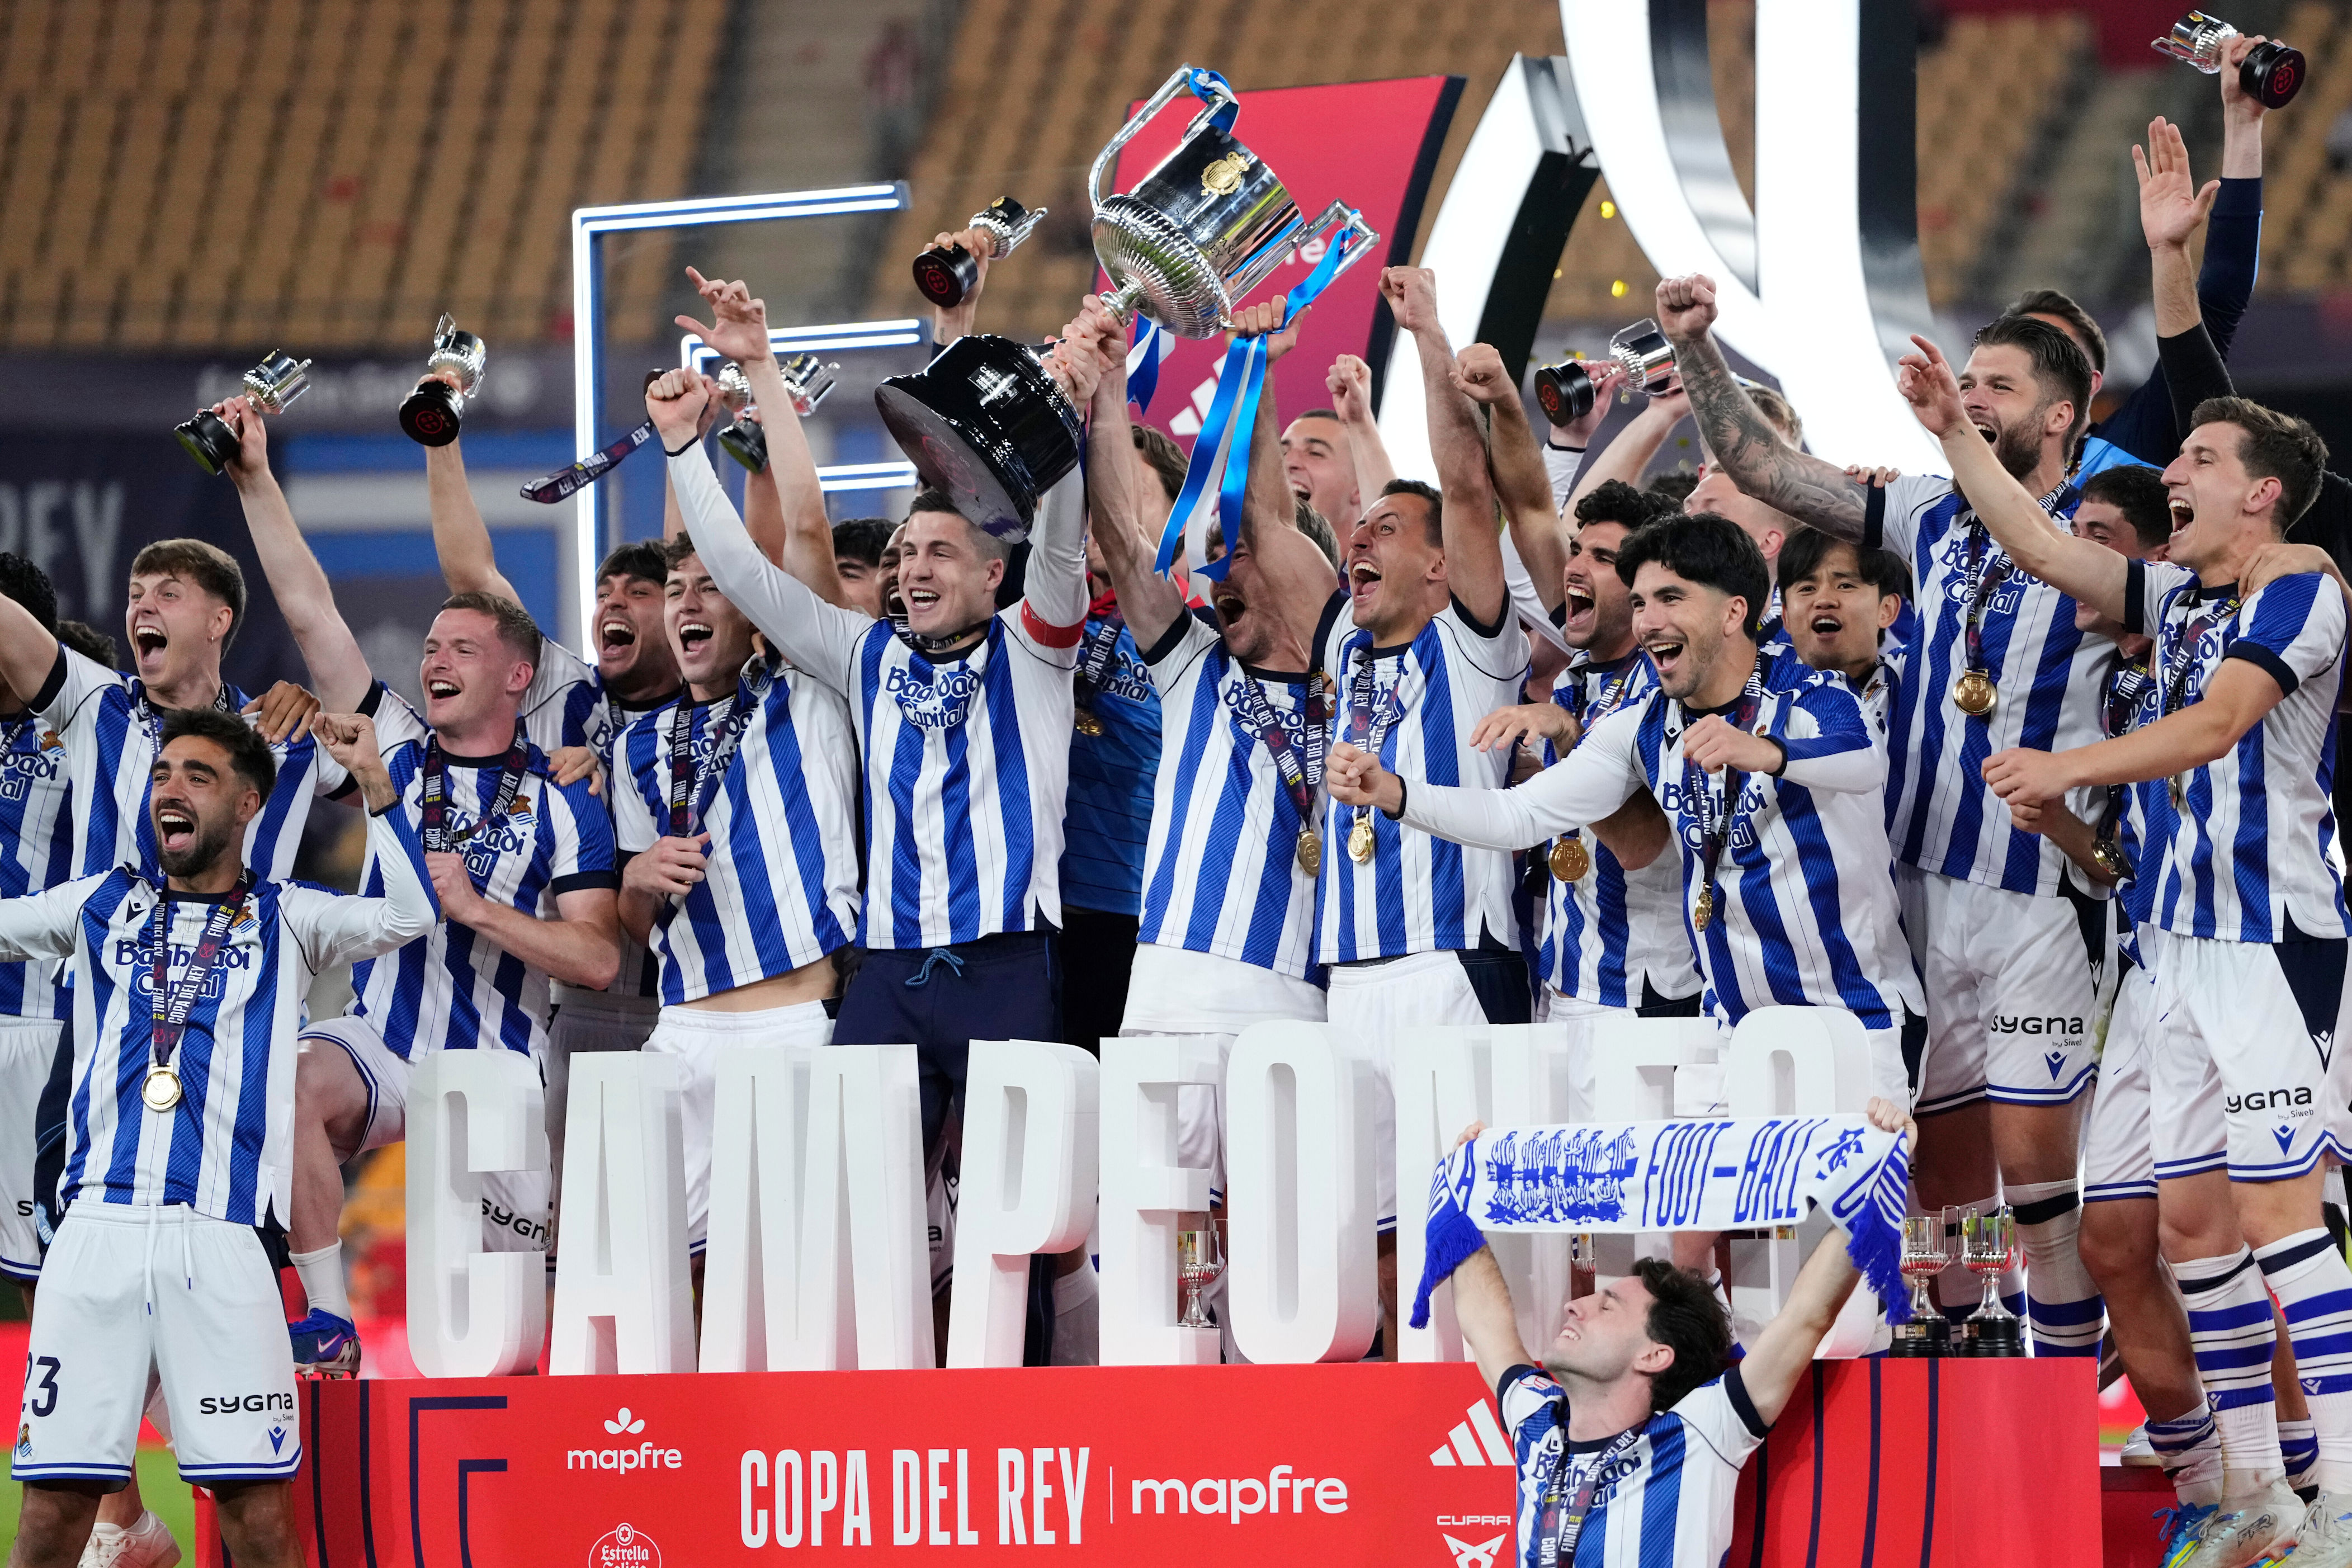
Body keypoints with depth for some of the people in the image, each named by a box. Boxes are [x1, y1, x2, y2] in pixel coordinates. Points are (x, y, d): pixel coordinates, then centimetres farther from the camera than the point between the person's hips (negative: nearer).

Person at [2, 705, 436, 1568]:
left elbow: (410, 916, -1)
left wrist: (373, 782, -7)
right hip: (98, 1228, 2)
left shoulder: (283, 919, 12)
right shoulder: (103, 905, 19)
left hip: (221, 1238, -2)